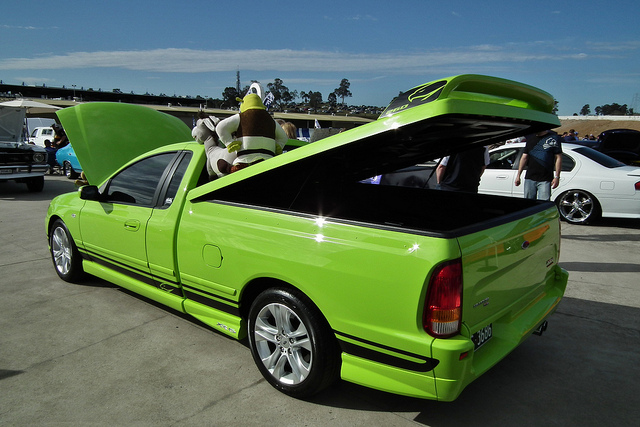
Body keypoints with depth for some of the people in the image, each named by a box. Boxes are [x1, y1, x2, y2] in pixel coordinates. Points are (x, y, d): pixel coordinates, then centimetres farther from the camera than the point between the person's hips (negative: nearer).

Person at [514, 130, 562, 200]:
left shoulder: (553, 137, 0)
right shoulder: (530, 138, 14)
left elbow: (558, 158, -2)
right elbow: (524, 157, 14)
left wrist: (557, 177, -8)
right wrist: (518, 175, 10)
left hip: (545, 180, -4)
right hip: (529, 178, 4)